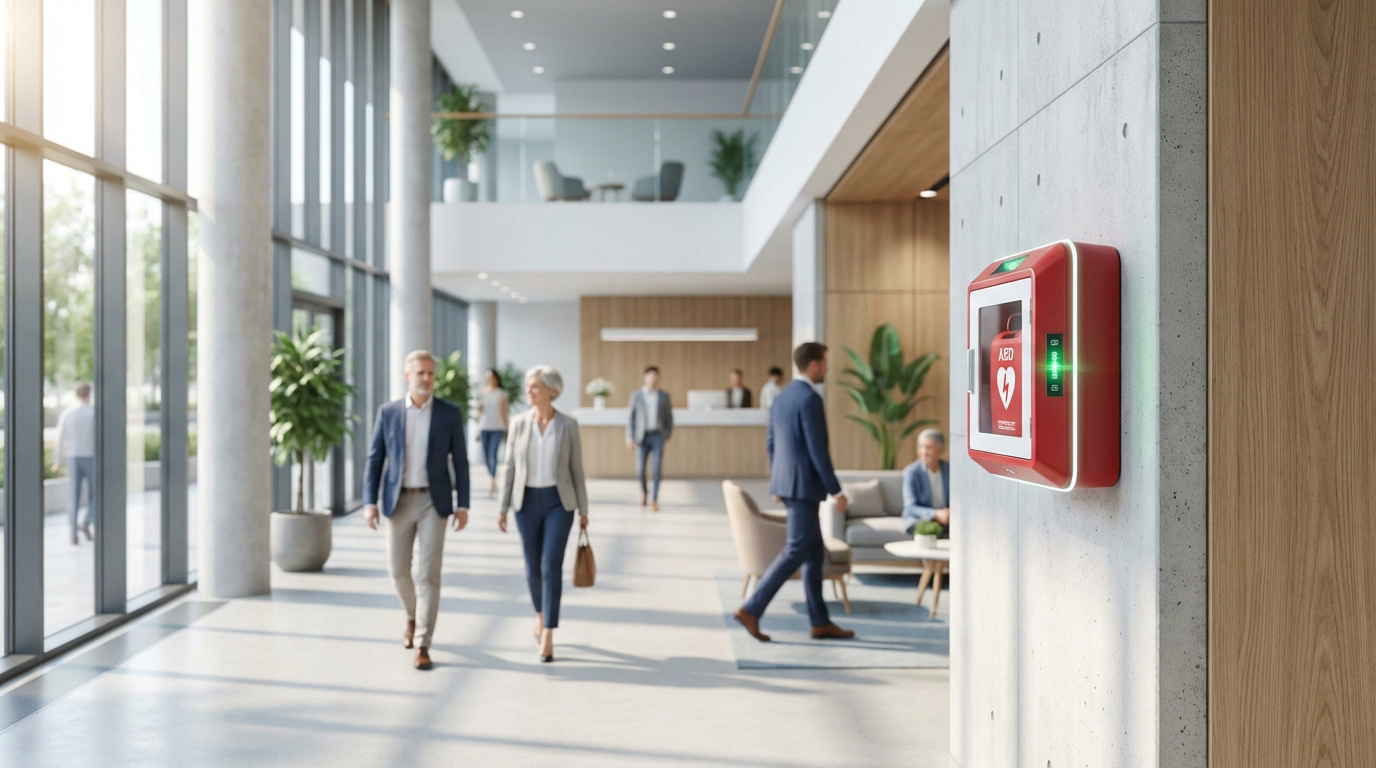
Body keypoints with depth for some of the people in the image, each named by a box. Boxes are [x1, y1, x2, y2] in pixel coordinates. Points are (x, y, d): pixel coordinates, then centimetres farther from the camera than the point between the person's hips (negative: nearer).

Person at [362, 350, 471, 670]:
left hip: (433, 502, -2)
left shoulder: (450, 413, -1)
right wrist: (369, 502, -7)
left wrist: (463, 505, -5)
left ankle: (422, 645, 0)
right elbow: (375, 460, 3)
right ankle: (413, 616, 39)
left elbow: (460, 462, 1)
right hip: (399, 502, 2)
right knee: (398, 572, 7)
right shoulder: (388, 412, 2)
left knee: (429, 573, -7)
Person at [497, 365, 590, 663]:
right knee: (533, 566, 10)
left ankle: (547, 637, -8)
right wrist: (502, 508, -1)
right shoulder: (519, 423, 0)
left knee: (552, 566, -12)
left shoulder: (568, 425, -4)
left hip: (558, 502, -2)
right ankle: (541, 614, 40)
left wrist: (583, 510, 2)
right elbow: (510, 468, 2)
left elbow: (576, 469, 1)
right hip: (527, 502, 2)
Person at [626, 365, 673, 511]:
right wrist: (629, 437, -3)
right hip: (642, 436, 0)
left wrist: (669, 434, 14)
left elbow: (669, 417, 12)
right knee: (640, 469, 2)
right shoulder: (636, 395, 3)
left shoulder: (664, 396, 5)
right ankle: (644, 492, 31)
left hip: (658, 436, 0)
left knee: (657, 468, -12)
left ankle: (654, 500, -10)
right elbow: (631, 417, 3)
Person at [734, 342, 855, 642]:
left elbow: (771, 442, 17)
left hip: (786, 482, 10)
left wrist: (777, 482, 25)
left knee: (815, 552, 13)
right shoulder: (810, 399, -17)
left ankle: (820, 622, 16)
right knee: (796, 551, -6)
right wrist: (836, 491, -15)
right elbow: (818, 451, -20)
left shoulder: (783, 395, 12)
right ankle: (751, 609, -7)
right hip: (803, 485, -10)